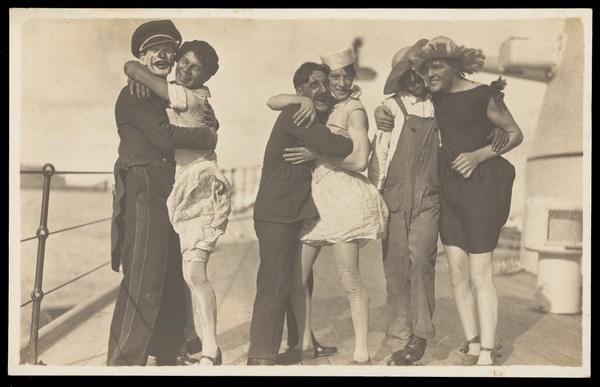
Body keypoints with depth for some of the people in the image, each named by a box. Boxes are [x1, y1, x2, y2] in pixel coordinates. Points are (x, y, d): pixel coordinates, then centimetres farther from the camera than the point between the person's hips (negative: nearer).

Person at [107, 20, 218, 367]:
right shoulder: (133, 95, -4)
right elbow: (164, 136, -16)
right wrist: (207, 136, -6)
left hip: (169, 196, 8)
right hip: (143, 195, -8)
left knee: (172, 278, 11)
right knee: (143, 282, -10)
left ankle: (166, 353, 22)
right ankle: (124, 361, -3)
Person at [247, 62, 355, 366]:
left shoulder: (317, 118, 17)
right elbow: (330, 145, -24)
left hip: (301, 212, 10)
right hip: (277, 213, -10)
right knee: (274, 284, -10)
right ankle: (261, 357, -7)